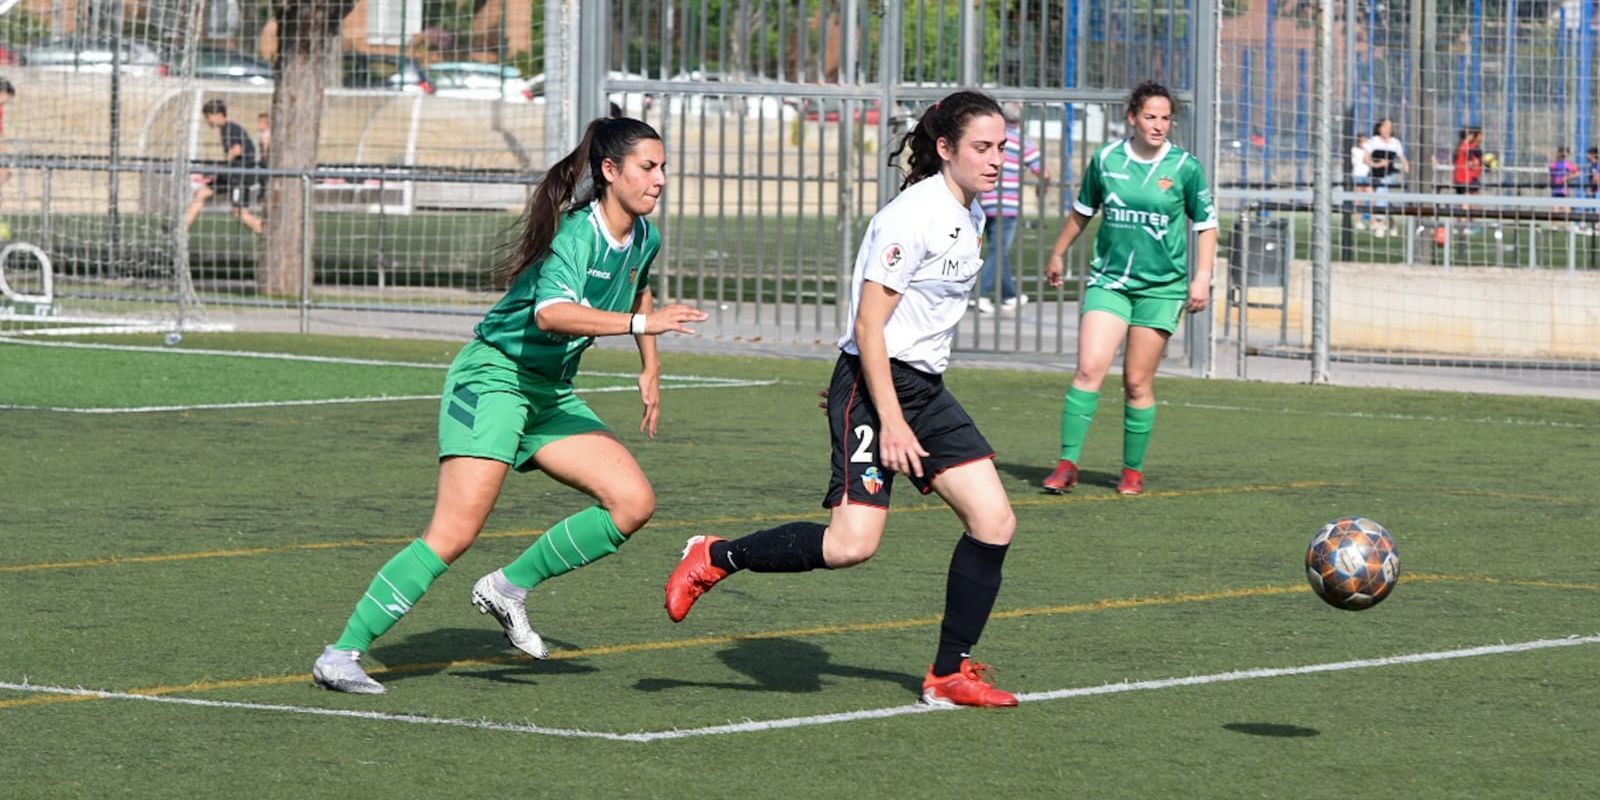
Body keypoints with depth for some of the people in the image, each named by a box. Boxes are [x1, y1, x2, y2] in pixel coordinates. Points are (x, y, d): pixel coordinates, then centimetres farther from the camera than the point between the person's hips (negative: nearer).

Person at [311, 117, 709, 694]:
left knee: (634, 502, -6)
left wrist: (650, 369, 26)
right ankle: (341, 656, -13)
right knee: (455, 534, -18)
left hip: (551, 396, 8)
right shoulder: (578, 234, -22)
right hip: (492, 379, -8)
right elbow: (552, 313, -41)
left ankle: (509, 588, 5)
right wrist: (642, 323, -46)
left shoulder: (643, 239, 5)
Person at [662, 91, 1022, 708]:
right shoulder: (914, 216, -17)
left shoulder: (969, 215, 11)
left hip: (926, 388, 9)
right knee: (851, 545, -20)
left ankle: (950, 673, 8)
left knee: (994, 522, -2)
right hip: (872, 386, -9)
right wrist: (892, 422, -22)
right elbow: (869, 326, -18)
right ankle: (715, 558, 1)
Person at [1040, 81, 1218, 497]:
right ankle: (1067, 464, -11)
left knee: (1138, 383, 2)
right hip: (1108, 279, 1)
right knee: (1090, 368, -15)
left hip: (1161, 286, -1)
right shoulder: (1106, 160, 0)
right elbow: (1082, 211, 17)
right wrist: (1058, 255, 26)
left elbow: (1206, 224, 5)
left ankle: (1133, 470, 16)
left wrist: (1202, 277, -4)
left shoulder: (1185, 167, -3)